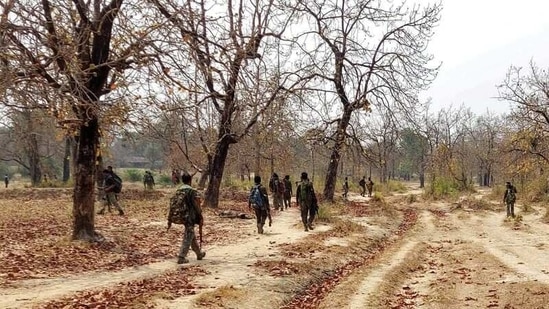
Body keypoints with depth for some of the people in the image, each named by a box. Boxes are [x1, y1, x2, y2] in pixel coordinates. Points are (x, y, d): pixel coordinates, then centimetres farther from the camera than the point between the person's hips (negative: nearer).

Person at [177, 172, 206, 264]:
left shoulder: (178, 190, 6)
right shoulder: (192, 191, -15)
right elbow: (196, 206, -15)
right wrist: (201, 218, -6)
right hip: (190, 217, -8)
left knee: (192, 236, 19)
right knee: (187, 238, -1)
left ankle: (199, 253, 32)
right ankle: (181, 257, -2)